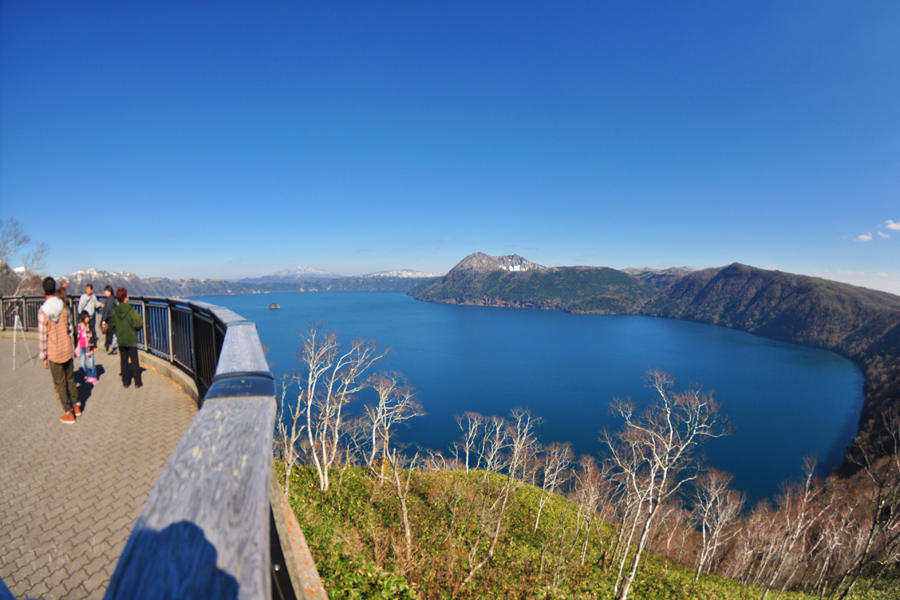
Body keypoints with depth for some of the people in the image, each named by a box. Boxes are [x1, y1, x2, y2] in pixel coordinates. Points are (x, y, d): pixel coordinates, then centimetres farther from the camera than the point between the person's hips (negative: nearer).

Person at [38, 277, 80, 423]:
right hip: (67, 350, 4)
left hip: (54, 353, -4)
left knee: (60, 383, 7)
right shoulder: (63, 306, -4)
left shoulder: (43, 311, -16)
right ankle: (76, 406, 28)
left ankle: (69, 413, 14)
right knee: (70, 379, 18)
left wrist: (43, 357, -2)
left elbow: (42, 337, -11)